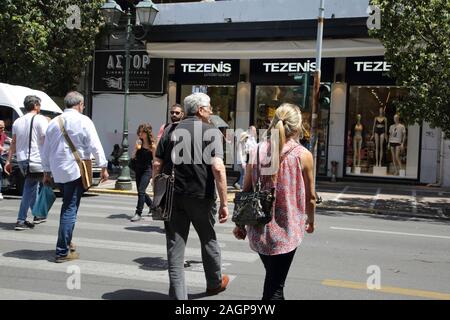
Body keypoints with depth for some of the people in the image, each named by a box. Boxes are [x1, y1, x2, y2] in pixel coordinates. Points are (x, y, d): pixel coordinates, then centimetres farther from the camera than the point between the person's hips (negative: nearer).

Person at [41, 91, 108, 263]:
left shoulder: (54, 122, 11)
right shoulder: (83, 121, -6)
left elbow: (46, 150, 16)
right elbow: (95, 146, -10)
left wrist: (46, 171, 25)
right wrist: (103, 167, -3)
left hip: (57, 172, 6)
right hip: (75, 171, -6)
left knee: (68, 206, 21)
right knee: (70, 209, -3)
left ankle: (66, 242, 27)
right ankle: (63, 252, -1)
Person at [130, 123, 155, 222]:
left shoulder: (152, 146, -8)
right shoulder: (139, 143, 5)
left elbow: (154, 161, -4)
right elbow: (133, 157, 7)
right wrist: (136, 149, -12)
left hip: (147, 170, -6)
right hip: (138, 169, 6)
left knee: (141, 191, -13)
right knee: (141, 192, 15)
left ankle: (138, 213, -6)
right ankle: (153, 207, 37)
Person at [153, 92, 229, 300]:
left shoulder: (171, 132, 7)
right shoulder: (212, 132, -5)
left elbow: (157, 164, 3)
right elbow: (217, 168, -16)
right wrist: (223, 202, -13)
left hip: (172, 197, 2)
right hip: (201, 196, -2)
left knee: (175, 247, 6)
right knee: (208, 240, 19)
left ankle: (178, 295, 7)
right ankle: (215, 282, 40)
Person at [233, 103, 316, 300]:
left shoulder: (259, 150, -3)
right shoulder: (303, 155, -9)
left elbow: (246, 191, 0)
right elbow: (310, 196, -1)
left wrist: (240, 223, 12)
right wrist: (310, 221, 17)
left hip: (259, 229, 4)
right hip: (285, 230, -4)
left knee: (272, 276, 26)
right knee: (275, 287, 5)